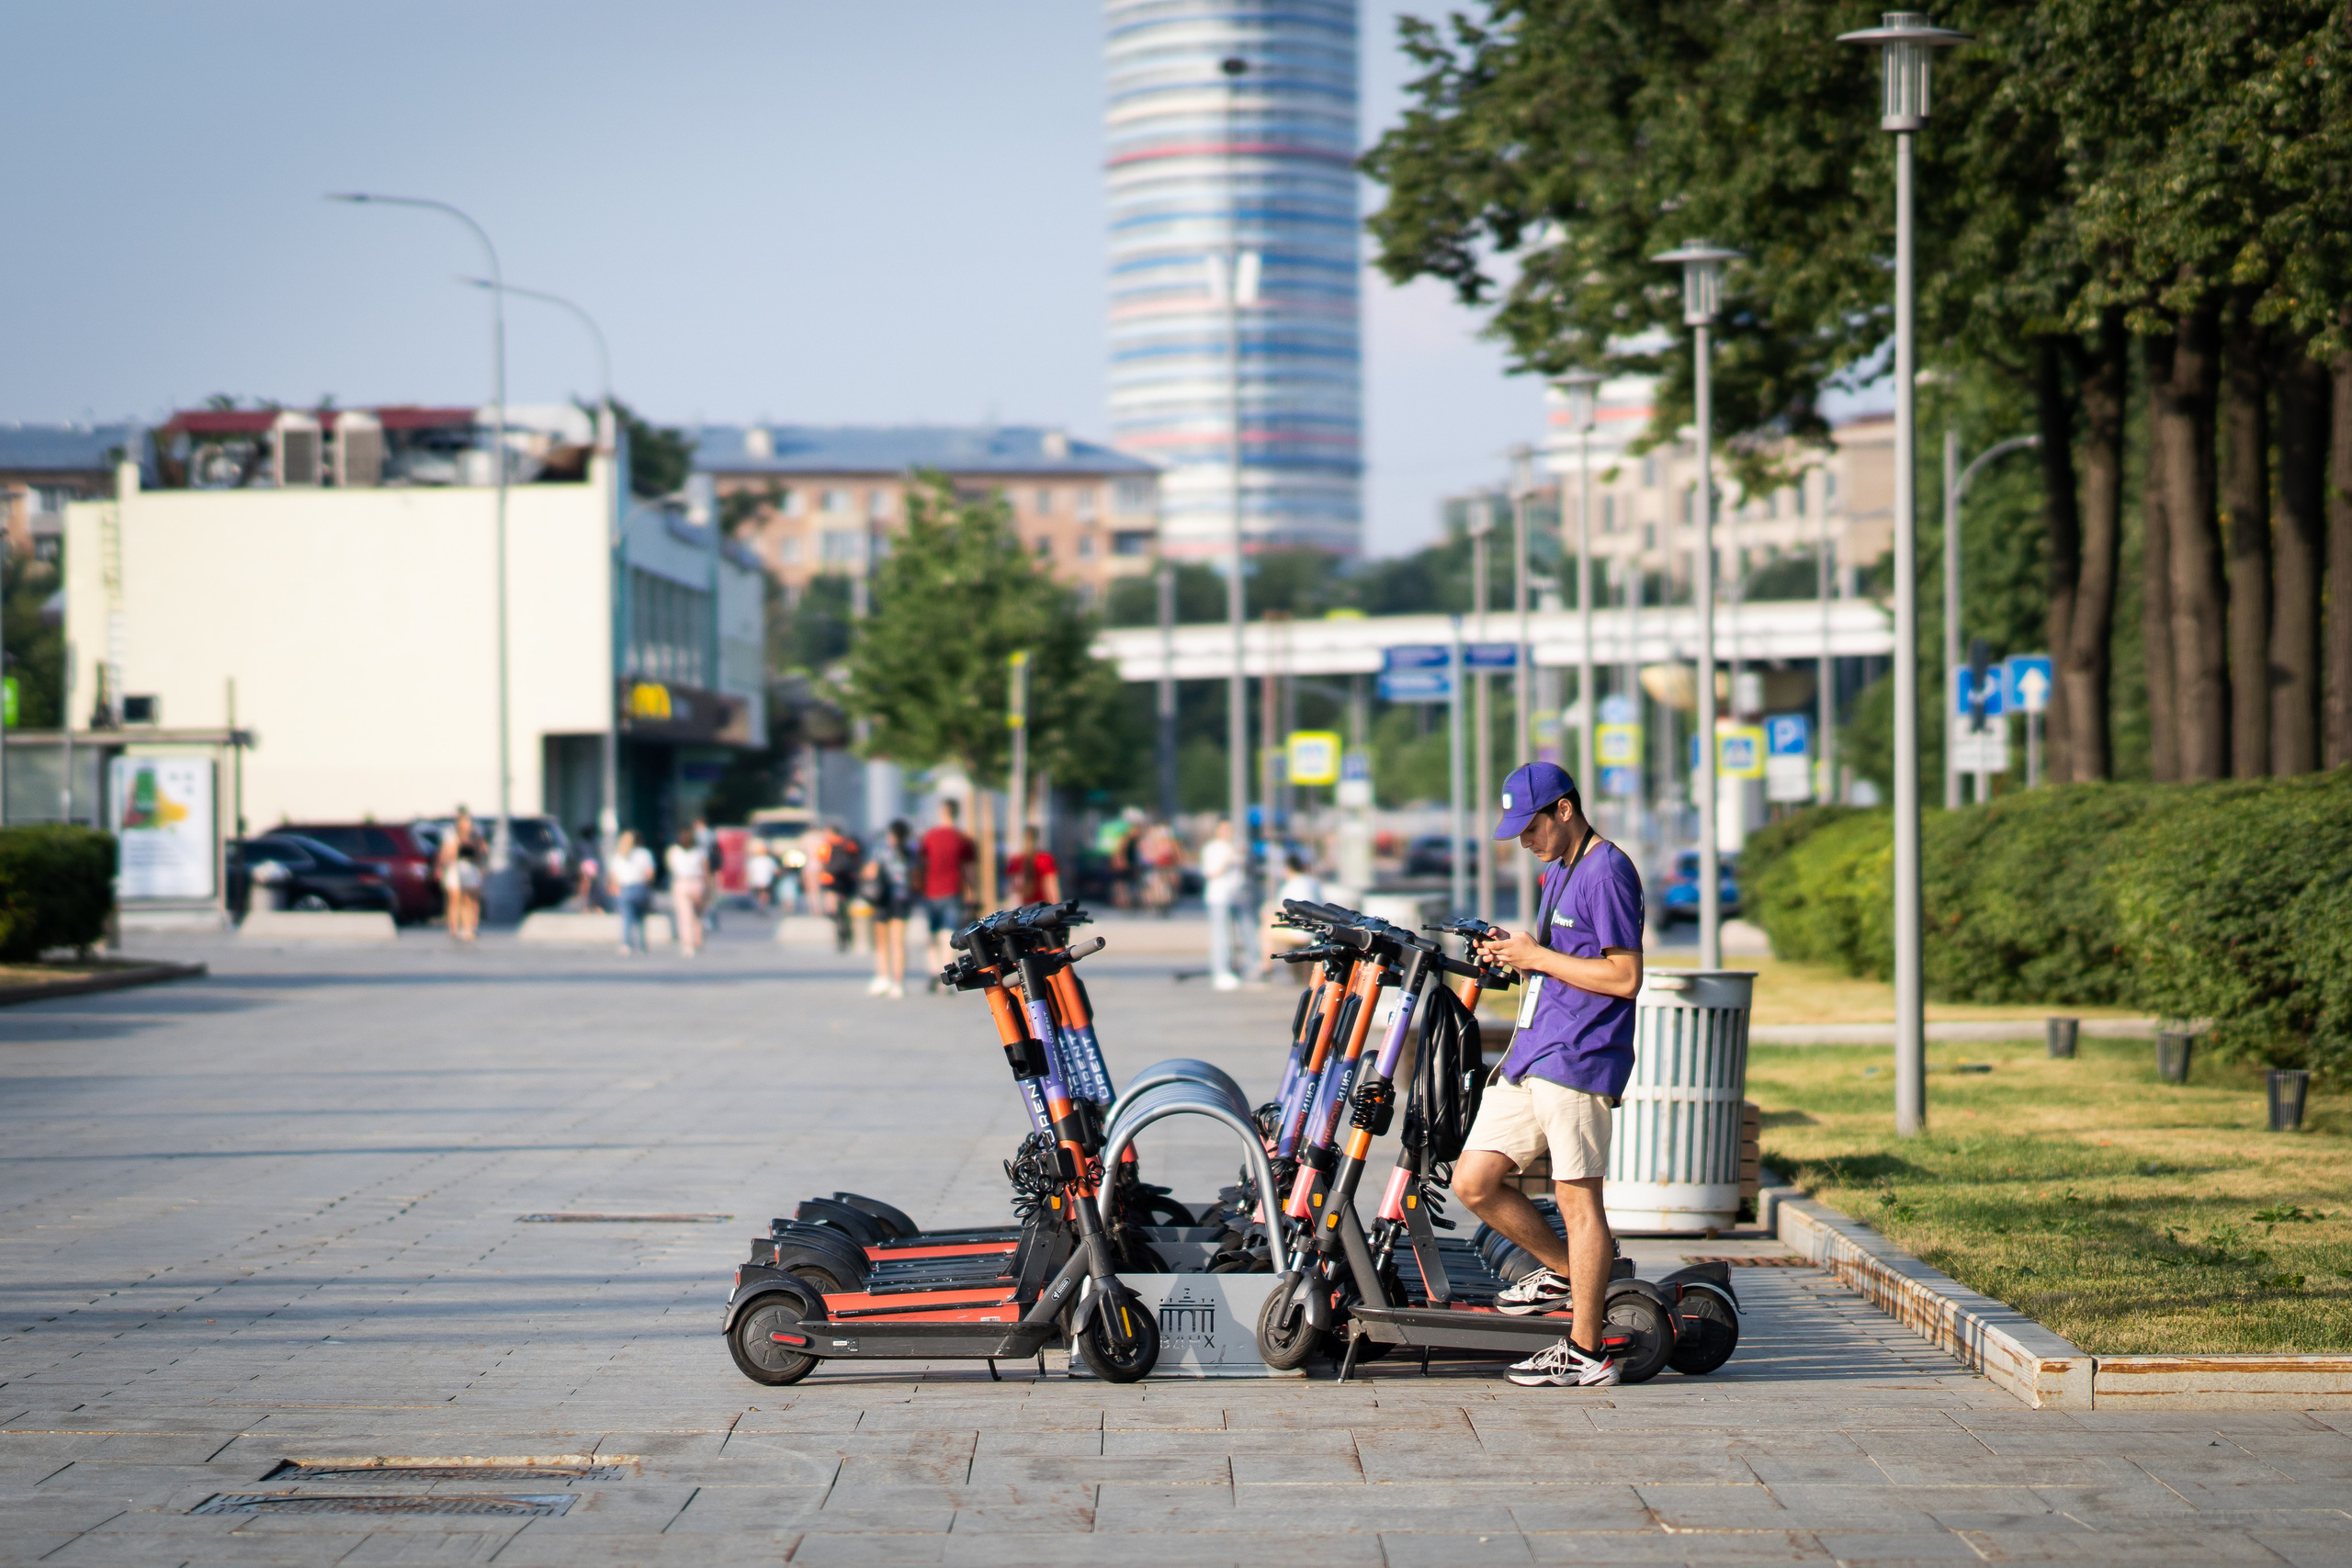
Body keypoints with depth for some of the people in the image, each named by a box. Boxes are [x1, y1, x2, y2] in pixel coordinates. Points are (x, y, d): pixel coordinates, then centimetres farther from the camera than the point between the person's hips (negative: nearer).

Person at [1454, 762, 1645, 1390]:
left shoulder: (1607, 872, -11)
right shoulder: (1557, 870, 20)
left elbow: (1624, 977, -17)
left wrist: (1537, 957, -13)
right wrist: (1514, 953, 8)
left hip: (1577, 1058, -10)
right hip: (1529, 1055, 10)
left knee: (1577, 1197, -6)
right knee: (1474, 1183, 6)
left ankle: (1587, 1353, -1)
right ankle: (1564, 1272, 25)